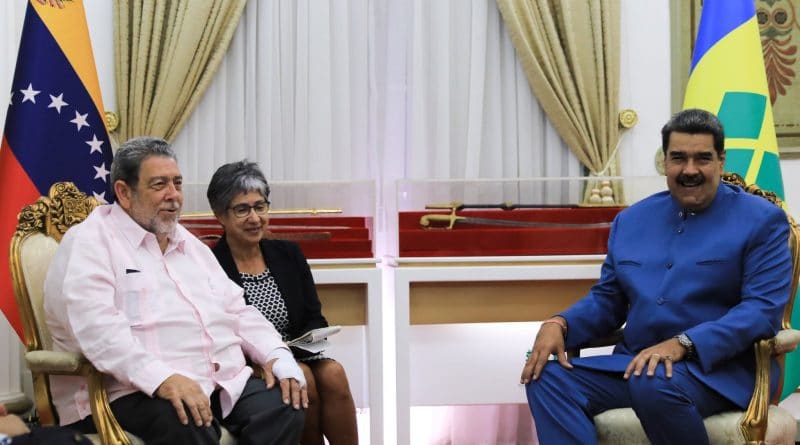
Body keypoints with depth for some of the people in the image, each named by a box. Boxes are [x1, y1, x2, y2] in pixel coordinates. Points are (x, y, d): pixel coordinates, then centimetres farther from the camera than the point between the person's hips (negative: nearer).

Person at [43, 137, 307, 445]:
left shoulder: (190, 244, 24)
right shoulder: (88, 243, -1)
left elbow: (237, 310, 23)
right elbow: (95, 326, -18)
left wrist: (277, 356, 3)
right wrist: (161, 378, -31)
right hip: (136, 392, -7)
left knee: (285, 406, -19)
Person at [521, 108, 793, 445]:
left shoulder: (762, 220, -1)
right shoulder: (631, 219, 15)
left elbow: (764, 308, -11)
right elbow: (607, 300, 18)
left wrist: (682, 345, -24)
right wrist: (558, 324, -5)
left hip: (719, 368, -5)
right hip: (634, 361, 5)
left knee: (653, 383, -37)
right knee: (548, 378, -18)